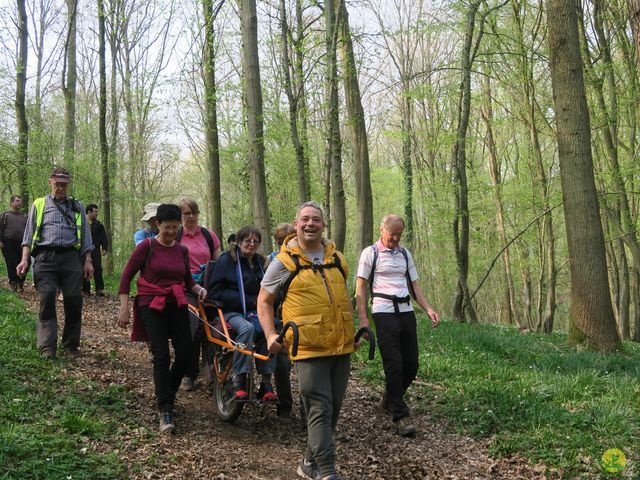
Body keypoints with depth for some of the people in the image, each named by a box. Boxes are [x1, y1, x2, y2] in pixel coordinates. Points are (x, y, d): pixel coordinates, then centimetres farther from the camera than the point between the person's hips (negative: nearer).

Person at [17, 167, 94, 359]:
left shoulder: (77, 207, 19)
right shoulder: (39, 205, 16)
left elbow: (85, 237, 18)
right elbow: (28, 235, 12)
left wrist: (88, 261, 8)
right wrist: (24, 259, 0)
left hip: (70, 257, 1)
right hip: (45, 257, -1)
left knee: (74, 300, -4)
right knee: (47, 298, -12)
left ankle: (70, 344, 9)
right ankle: (47, 346, -10)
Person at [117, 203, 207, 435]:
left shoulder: (182, 250, 10)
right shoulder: (147, 246, -4)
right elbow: (126, 276, -3)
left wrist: (199, 289, 0)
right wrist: (124, 307, -9)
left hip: (177, 305, 5)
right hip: (151, 306, -4)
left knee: (185, 354, -3)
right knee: (161, 356, -13)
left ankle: (167, 394, 25)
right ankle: (165, 412, -9)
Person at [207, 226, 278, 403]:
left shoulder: (260, 262, 17)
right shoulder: (227, 259, -1)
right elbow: (215, 292, -8)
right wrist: (249, 301, -13)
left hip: (254, 311, 5)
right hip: (231, 311, -4)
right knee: (247, 328, -37)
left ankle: (266, 383, -26)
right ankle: (239, 382, -31)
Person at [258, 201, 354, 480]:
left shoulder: (337, 258, 12)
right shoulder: (284, 262, -4)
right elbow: (264, 301, 3)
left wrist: (354, 328, 20)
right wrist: (270, 335, -10)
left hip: (341, 347, 6)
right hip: (309, 350, -6)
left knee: (333, 408, 12)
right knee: (320, 409, -9)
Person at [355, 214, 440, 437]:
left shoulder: (405, 254, 17)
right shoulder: (370, 253, 1)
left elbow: (414, 285, 16)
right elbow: (360, 288, -2)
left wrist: (429, 309, 2)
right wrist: (363, 319, -11)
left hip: (406, 312, 5)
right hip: (384, 313, -5)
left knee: (411, 365, 6)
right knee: (394, 366, -7)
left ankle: (389, 399, 31)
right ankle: (401, 416, 0)